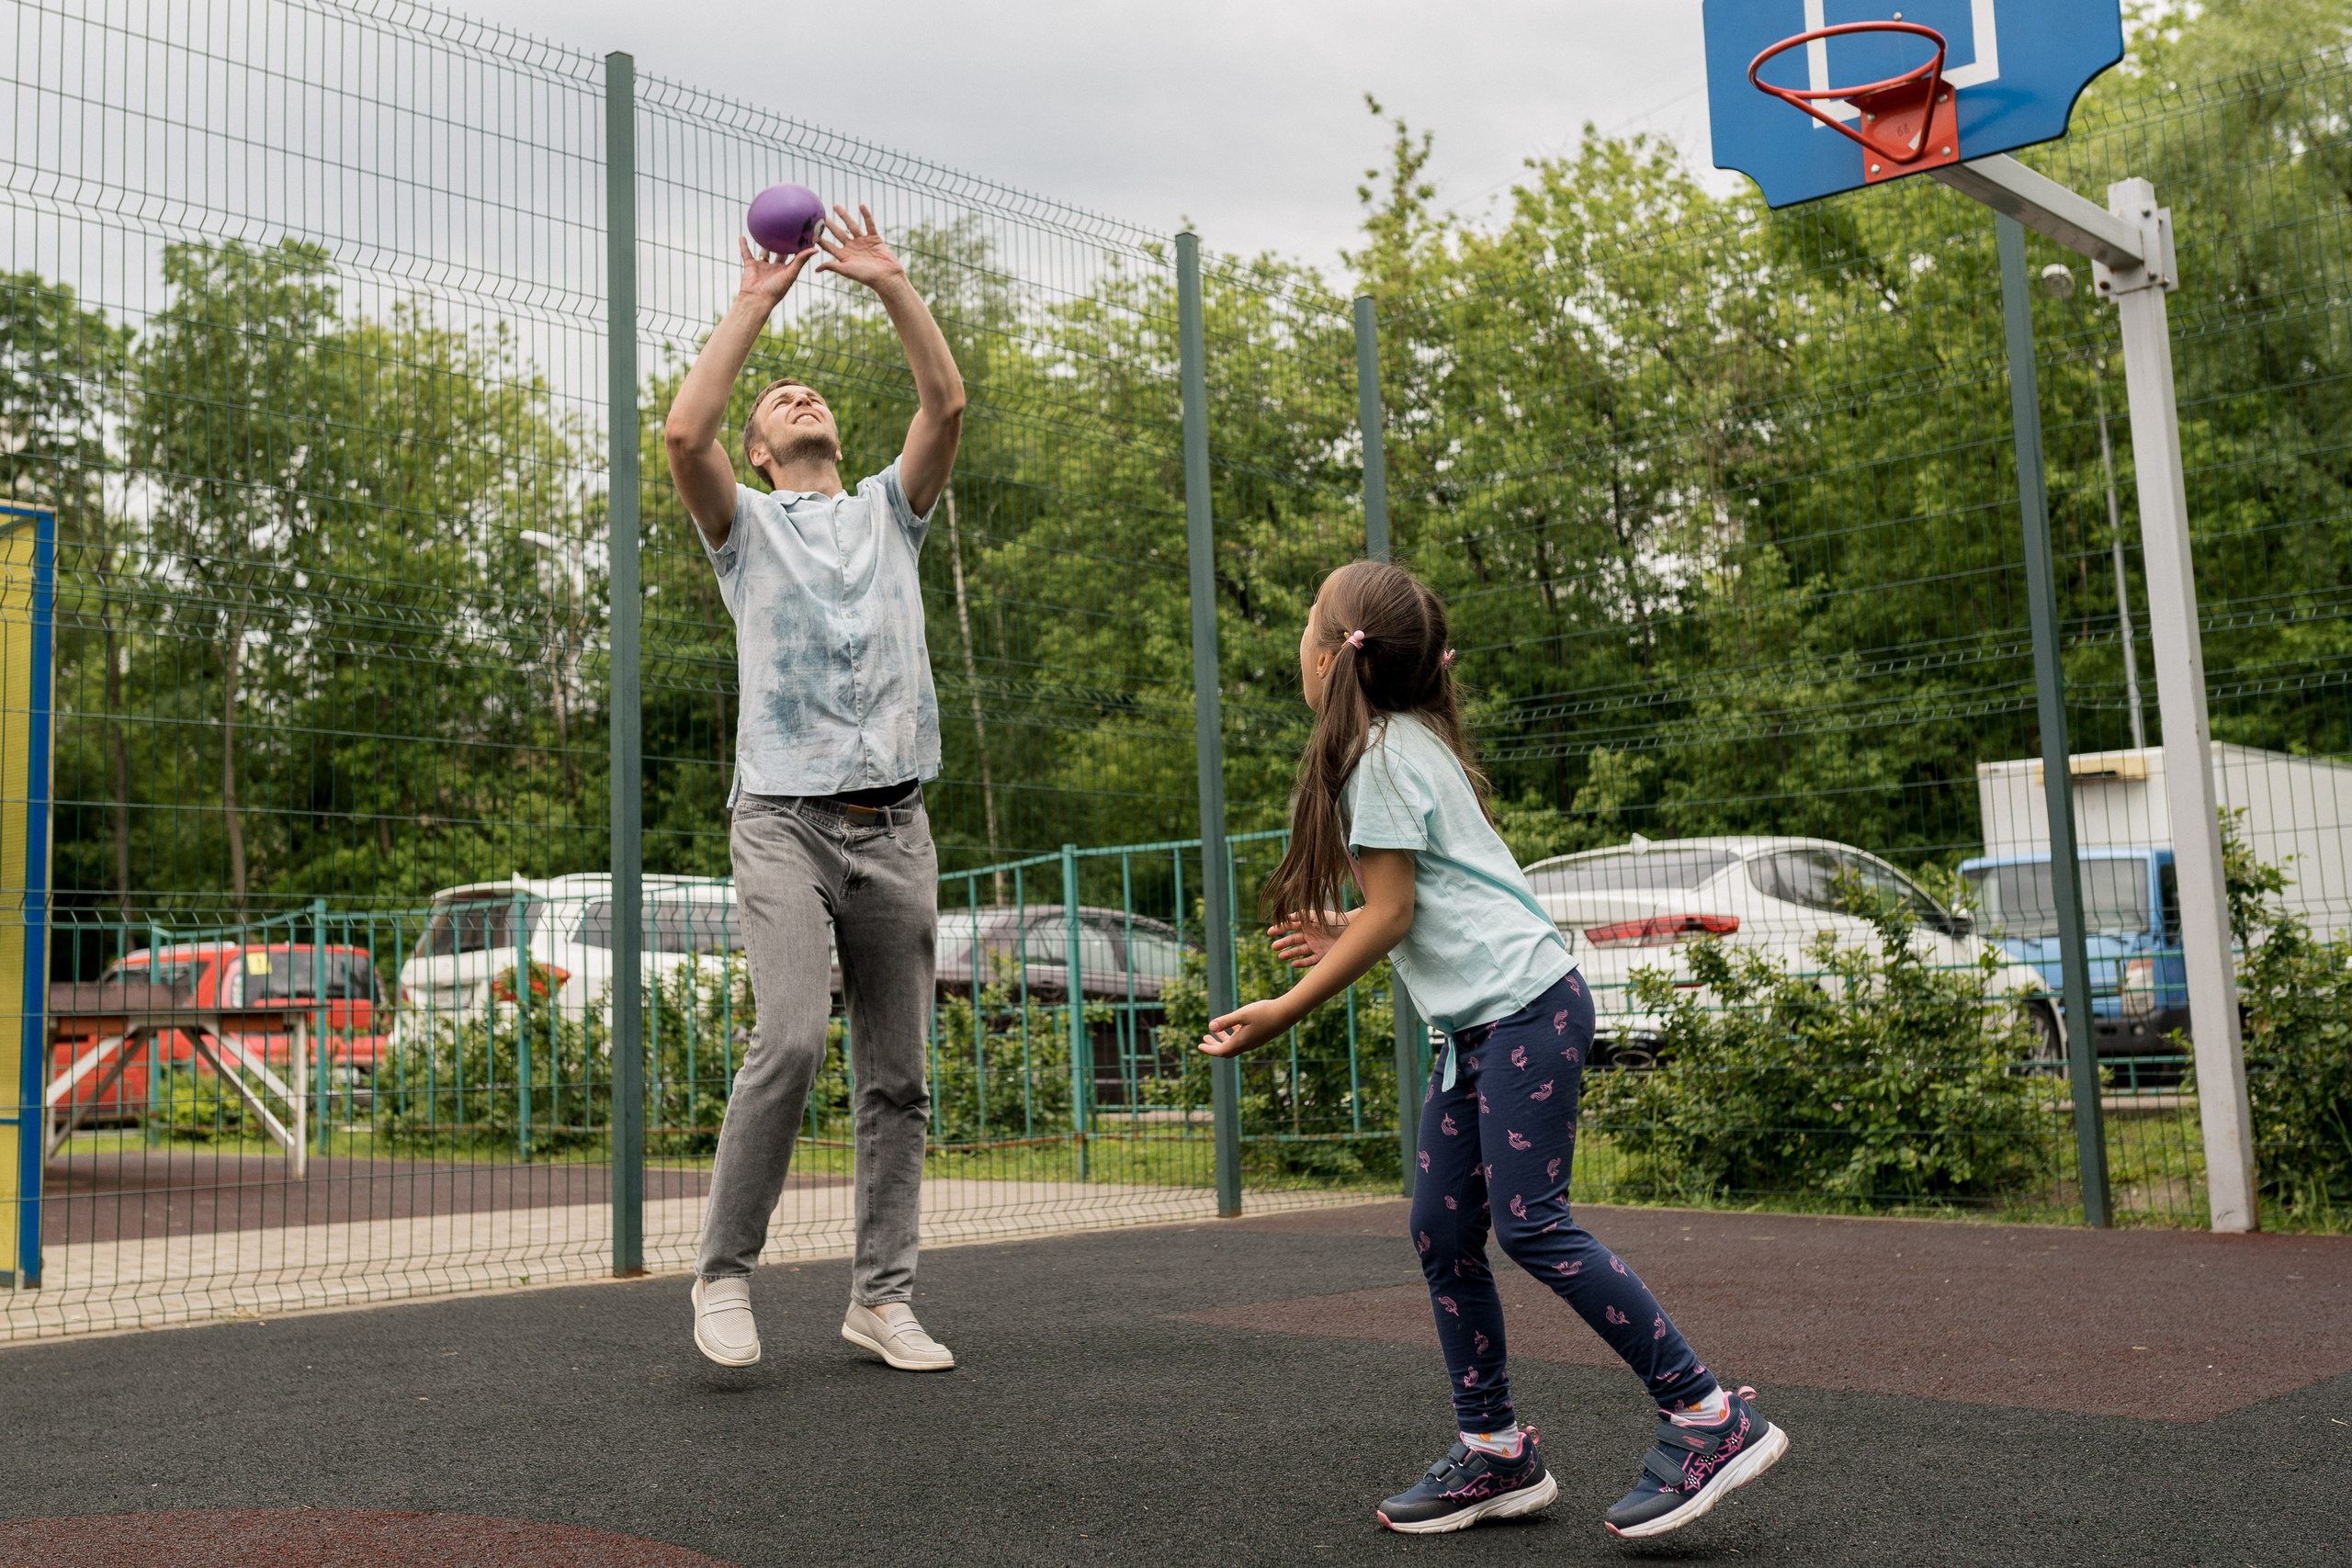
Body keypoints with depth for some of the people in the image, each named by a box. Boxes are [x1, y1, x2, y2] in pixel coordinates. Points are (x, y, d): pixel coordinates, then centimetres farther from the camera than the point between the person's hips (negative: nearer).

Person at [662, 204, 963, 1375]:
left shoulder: (891, 510, 20)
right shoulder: (745, 526, 12)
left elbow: (948, 405, 4)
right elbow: (683, 432, -7)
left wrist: (891, 285, -1)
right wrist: (752, 307, -2)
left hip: (896, 826, 3)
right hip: (786, 818, -3)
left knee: (896, 1072, 3)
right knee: (789, 1037, -20)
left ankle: (882, 1295, 10)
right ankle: (724, 1270, -5)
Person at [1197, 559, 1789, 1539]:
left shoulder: (1380, 753, -10)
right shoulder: (1410, 739, 18)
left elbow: (1391, 915, -12)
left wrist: (1284, 1013, -8)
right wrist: (1345, 940, 15)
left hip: (1523, 1007, -10)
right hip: (1480, 1024, 10)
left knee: (1530, 1225, -12)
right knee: (1442, 1231, 7)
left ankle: (1710, 1419, -6)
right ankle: (1495, 1452, 13)